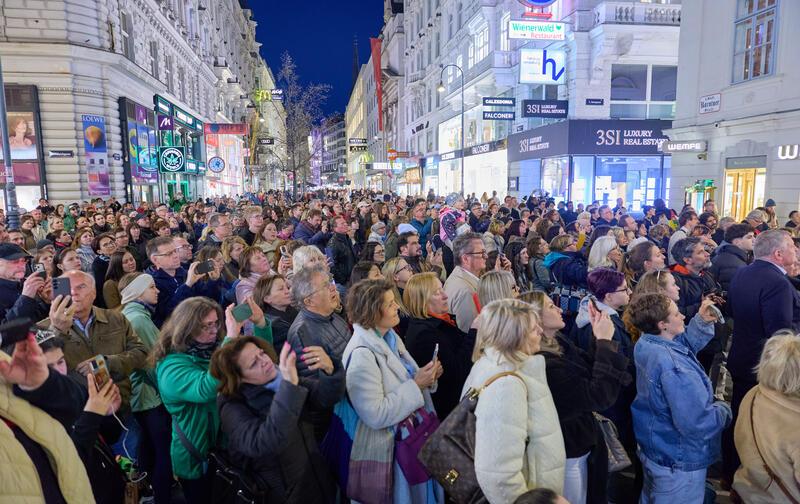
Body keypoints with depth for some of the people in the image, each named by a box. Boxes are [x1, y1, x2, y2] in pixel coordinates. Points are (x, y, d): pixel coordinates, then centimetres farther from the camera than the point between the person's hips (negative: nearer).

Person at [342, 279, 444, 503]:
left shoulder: (390, 337, 2)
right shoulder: (361, 354, -25)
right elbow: (376, 416, -28)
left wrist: (427, 377, -5)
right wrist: (416, 386, -23)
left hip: (411, 437, 8)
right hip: (390, 449, -8)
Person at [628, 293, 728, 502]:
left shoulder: (647, 344, -7)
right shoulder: (673, 367, -35)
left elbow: (687, 343, 12)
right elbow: (696, 422, -34)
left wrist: (702, 321, -4)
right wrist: (724, 410, -15)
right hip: (679, 463, -8)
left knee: (651, 498, 27)